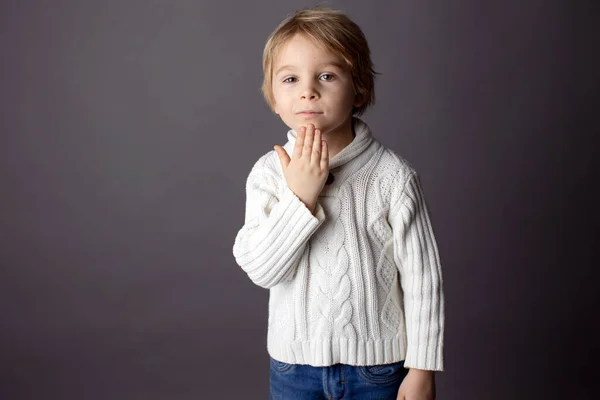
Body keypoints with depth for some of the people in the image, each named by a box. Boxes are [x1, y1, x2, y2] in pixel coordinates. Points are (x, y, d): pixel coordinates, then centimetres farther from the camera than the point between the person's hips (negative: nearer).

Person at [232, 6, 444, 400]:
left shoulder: (393, 176, -14)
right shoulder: (270, 172, -8)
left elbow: (423, 278, -8)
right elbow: (259, 269, -15)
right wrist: (300, 196, -24)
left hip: (376, 365, -1)